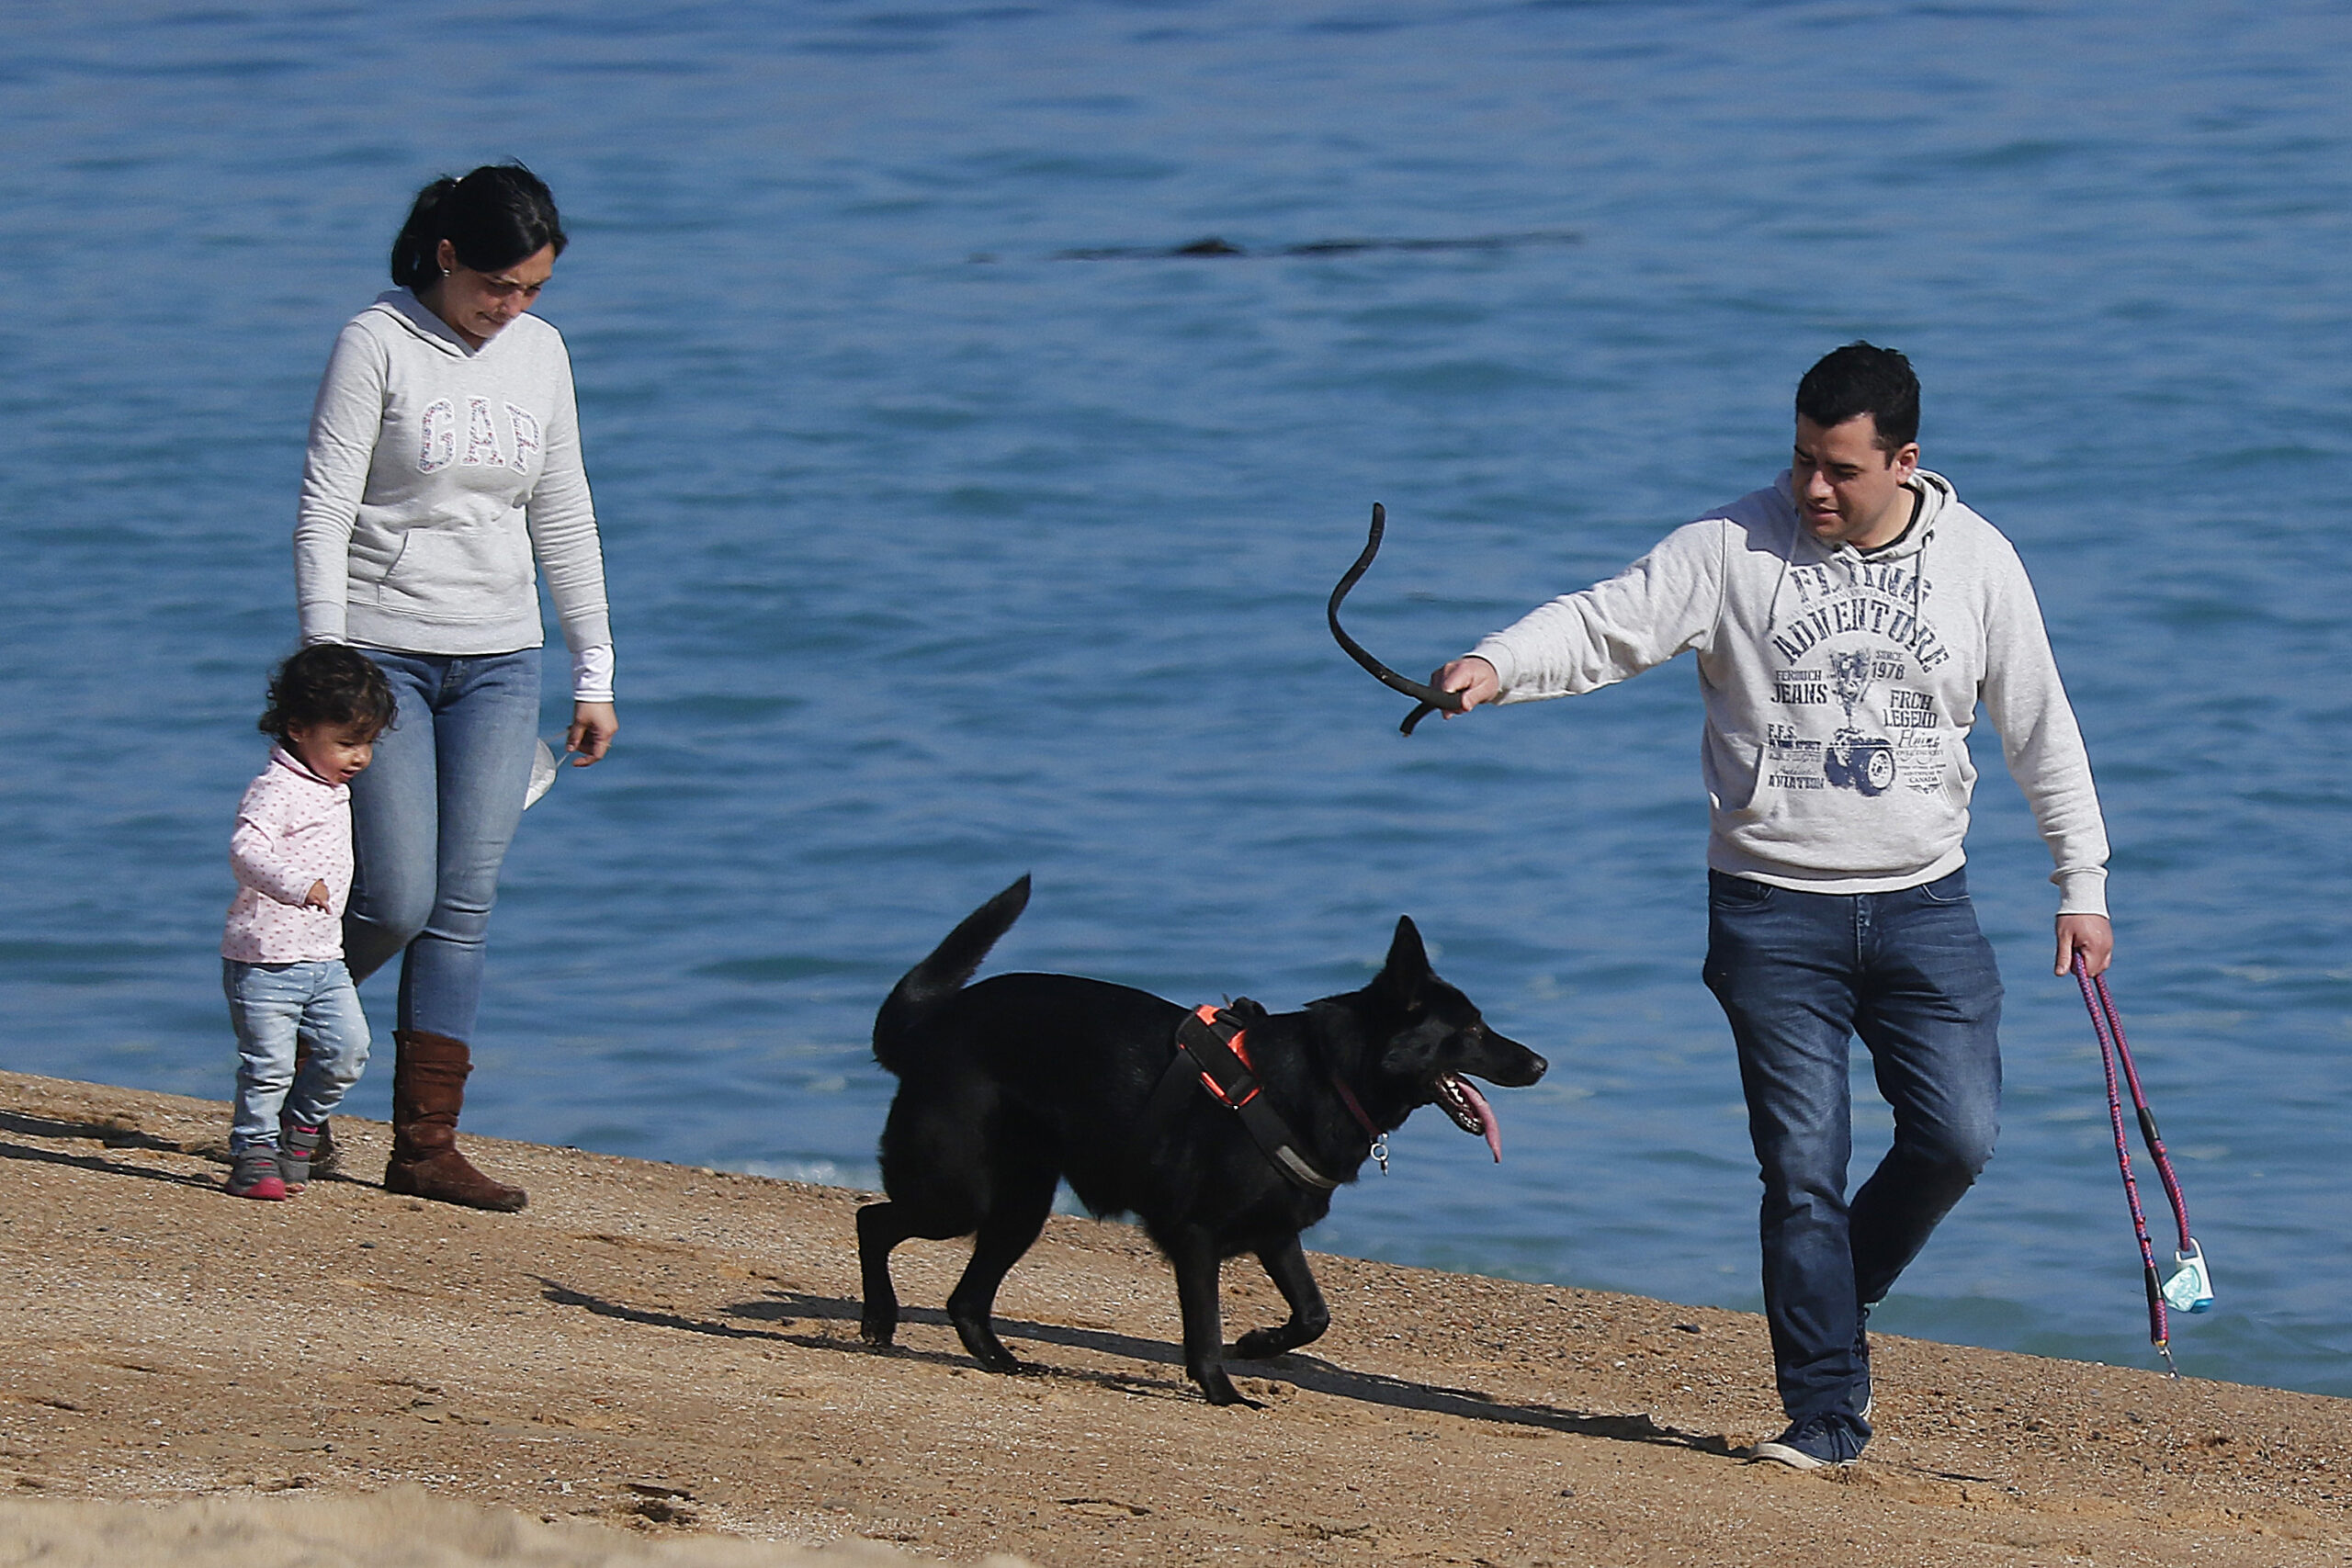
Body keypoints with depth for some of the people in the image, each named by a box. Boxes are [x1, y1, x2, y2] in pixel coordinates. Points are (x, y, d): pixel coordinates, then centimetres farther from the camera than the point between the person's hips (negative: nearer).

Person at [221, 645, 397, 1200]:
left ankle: (300, 1124, 18)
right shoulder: (275, 790, -17)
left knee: (347, 1047, -2)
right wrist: (296, 885, -46)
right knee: (268, 1063, -5)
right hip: (265, 961, -8)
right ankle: (254, 1153, 8)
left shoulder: (336, 790, 13)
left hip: (324, 959, 8)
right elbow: (245, 850, -33)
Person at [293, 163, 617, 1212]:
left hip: (498, 662, 4)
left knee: (465, 906, -2)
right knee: (396, 901, -9)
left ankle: (426, 1145, 0)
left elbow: (563, 519, 14)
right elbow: (322, 516, -10)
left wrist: (595, 674, 13)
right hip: (382, 649, -4)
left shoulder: (538, 353, 7)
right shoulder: (377, 345, -9)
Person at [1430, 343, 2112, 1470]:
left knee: (1959, 1135, -7)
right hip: (1774, 911, -2)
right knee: (1803, 1164, -4)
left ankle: (1841, 1291, 20)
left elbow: (2040, 729, 11)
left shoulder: (1975, 561, 3)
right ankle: (1826, 1412, 2)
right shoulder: (1734, 547, -4)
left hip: (1923, 905, 2)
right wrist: (1498, 668, -31)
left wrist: (2082, 882, 12)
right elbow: (1607, 625, -11)